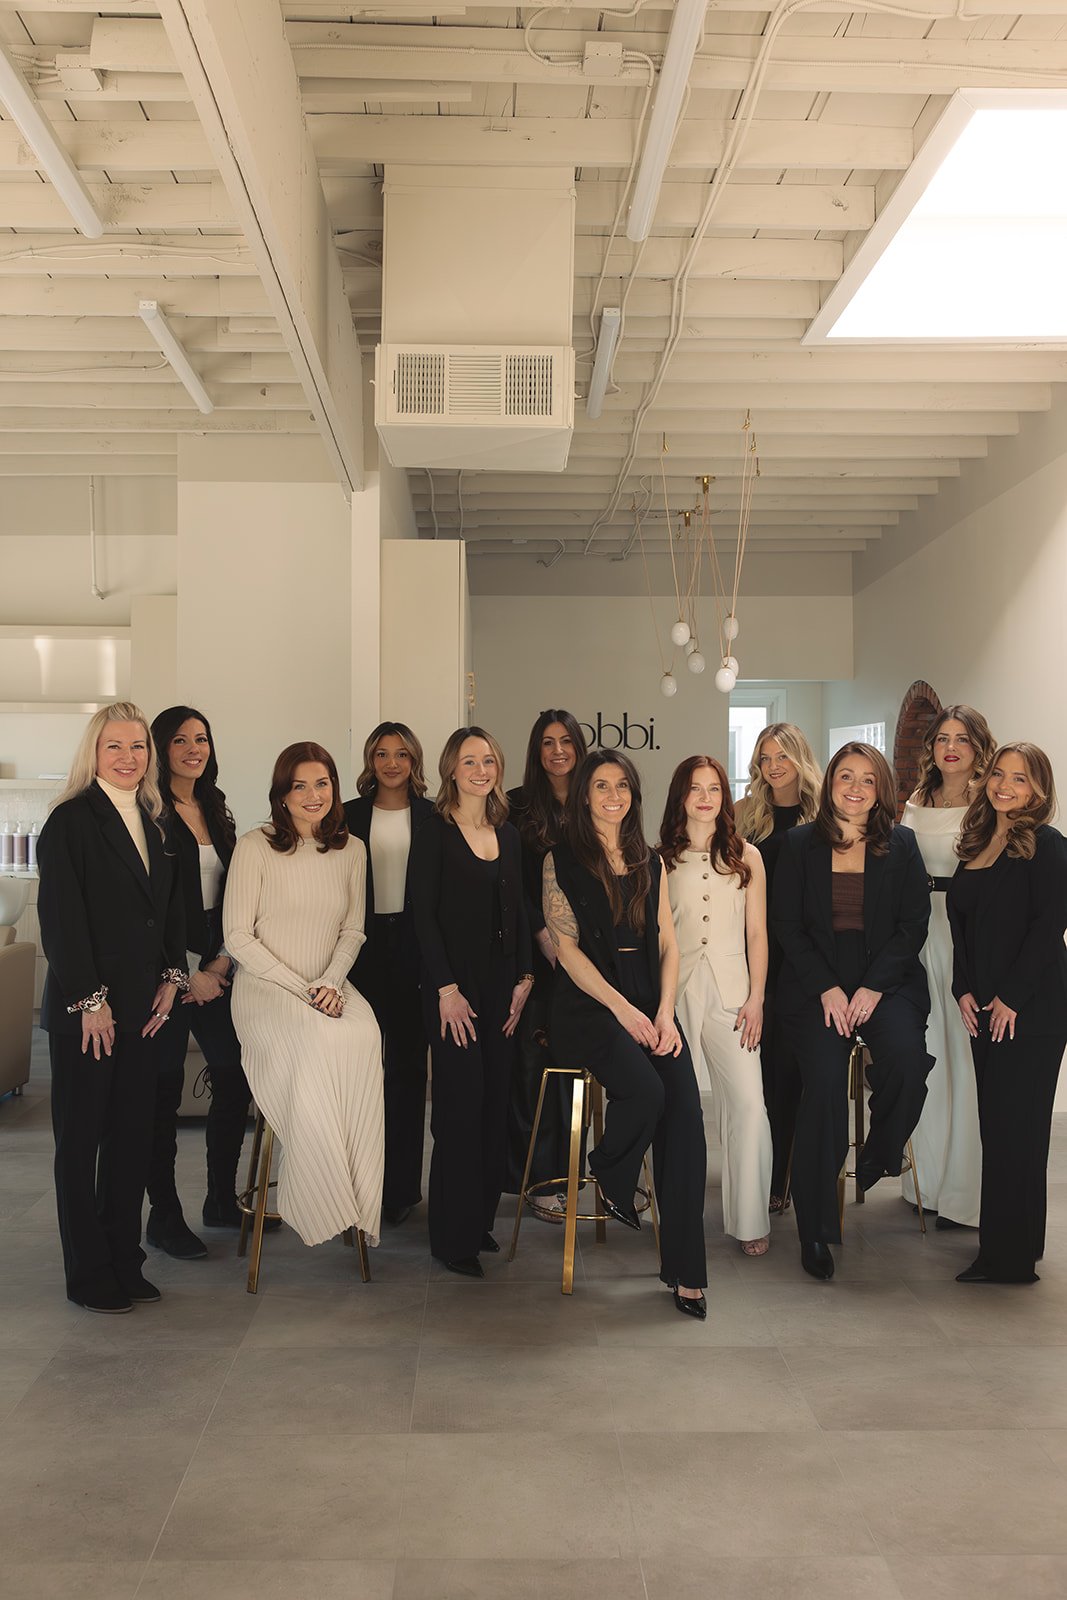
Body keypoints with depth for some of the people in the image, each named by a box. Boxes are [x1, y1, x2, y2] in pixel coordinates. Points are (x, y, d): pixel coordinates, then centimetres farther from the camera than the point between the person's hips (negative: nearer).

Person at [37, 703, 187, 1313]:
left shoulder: (153, 822, 12)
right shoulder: (71, 821, -9)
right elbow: (60, 917, -13)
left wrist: (172, 977, 5)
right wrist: (89, 1000, -15)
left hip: (143, 1004, 6)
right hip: (85, 1007, -6)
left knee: (134, 1133, 10)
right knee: (82, 1137, 5)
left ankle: (126, 1263, 22)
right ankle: (89, 1276, 15)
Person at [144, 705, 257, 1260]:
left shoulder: (217, 811, 13)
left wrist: (221, 964, 1)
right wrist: (186, 975, -11)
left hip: (214, 970, 7)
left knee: (235, 1077, 7)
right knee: (163, 1089, 1)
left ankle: (222, 1199, 23)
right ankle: (164, 1215, 13)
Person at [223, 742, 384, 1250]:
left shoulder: (351, 850, 10)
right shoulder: (255, 847, -4)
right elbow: (238, 936, -6)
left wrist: (331, 983, -7)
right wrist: (301, 988, -12)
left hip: (329, 986, 4)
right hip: (264, 987, -3)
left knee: (363, 1036, -32)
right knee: (315, 1043, -36)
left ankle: (356, 1196, -24)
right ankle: (320, 1204, -23)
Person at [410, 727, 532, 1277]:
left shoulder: (507, 835, 12)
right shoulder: (434, 833, -5)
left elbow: (518, 912, 14)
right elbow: (424, 916, -9)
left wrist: (524, 977, 4)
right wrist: (446, 989, -14)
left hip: (502, 984, 6)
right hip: (454, 986, -6)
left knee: (494, 1103, 8)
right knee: (460, 1106, -5)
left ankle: (481, 1219, 21)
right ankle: (453, 1236, 6)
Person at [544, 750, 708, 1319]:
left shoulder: (650, 862, 17)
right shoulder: (561, 860, 5)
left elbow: (668, 944, 12)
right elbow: (566, 948, -3)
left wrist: (665, 1011, -5)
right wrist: (623, 1009, -13)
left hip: (650, 1003, 4)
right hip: (588, 1003, -3)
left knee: (686, 1106, -20)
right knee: (645, 1089, -30)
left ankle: (684, 1267, -14)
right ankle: (610, 1180, 4)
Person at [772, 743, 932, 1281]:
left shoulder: (901, 845, 8)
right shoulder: (799, 844, 7)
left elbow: (915, 923, 4)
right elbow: (787, 924, 4)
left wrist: (874, 987, -9)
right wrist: (827, 989, -9)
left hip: (886, 981, 1)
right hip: (816, 984, -1)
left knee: (906, 1058, -30)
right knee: (824, 1080, -24)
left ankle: (879, 1155, 3)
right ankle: (814, 1228, -14)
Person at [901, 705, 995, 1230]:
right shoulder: (916, 805, 13)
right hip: (922, 932, 5)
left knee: (968, 1056, -2)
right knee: (925, 1054, 10)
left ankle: (965, 1190, 10)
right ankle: (928, 1180, 24)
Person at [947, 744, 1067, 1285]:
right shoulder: (977, 845, 13)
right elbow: (961, 923, 14)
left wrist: (1011, 998, -15)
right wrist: (964, 989, 4)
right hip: (985, 1010, 7)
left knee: (1016, 1129, -2)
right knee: (995, 1125, 11)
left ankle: (1012, 1257, 8)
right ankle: (999, 1245, 22)